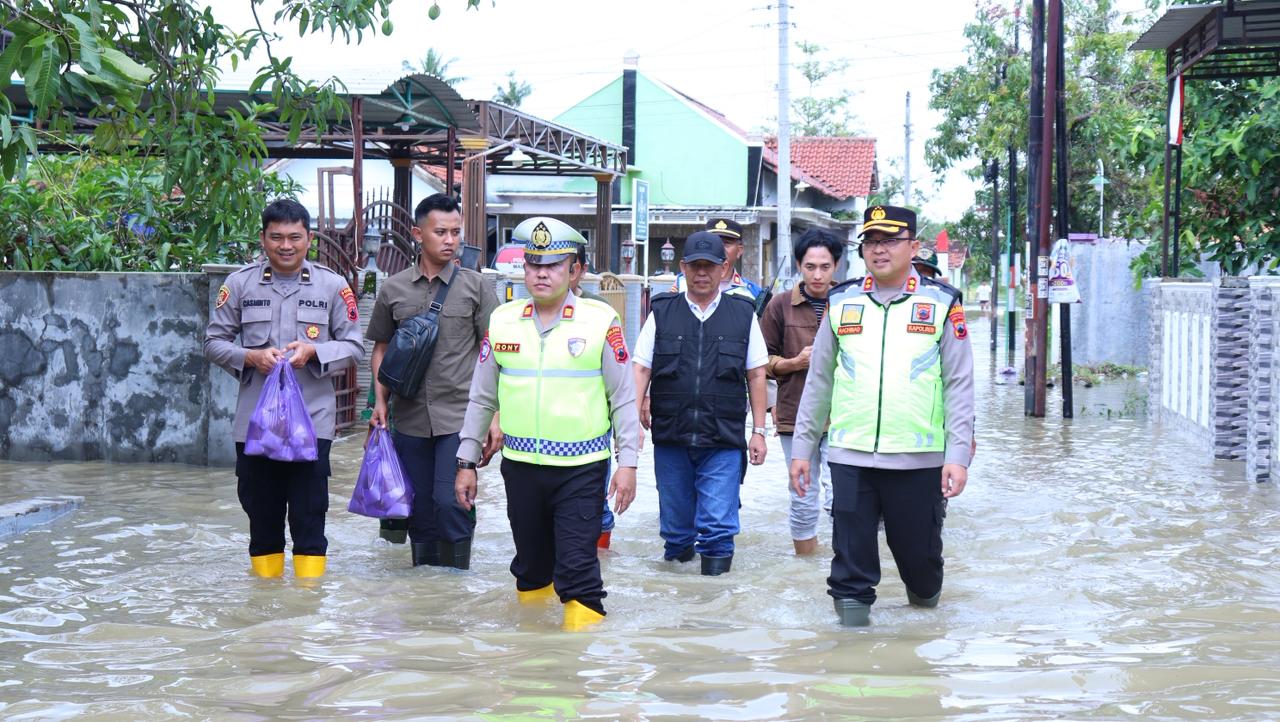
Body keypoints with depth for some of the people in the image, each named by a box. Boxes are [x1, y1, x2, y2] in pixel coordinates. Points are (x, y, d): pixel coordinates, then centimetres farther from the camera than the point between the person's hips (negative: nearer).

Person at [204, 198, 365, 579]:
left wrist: (313, 351, -13)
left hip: (312, 420, -1)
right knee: (261, 513, 9)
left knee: (309, 515, -3)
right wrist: (250, 357, -11)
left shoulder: (332, 285, 4)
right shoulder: (240, 283, 5)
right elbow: (214, 341, 8)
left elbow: (354, 347, 6)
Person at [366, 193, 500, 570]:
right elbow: (381, 349, 15)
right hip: (409, 419, 3)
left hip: (459, 417, -3)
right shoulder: (393, 289, 7)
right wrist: (380, 402, 3)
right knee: (419, 511, 9)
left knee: (451, 503, -10)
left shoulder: (474, 286, 2)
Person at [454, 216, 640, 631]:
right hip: (520, 466, 4)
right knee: (530, 565, 17)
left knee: (577, 568, -6)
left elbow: (623, 399, -1)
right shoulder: (502, 321, 5)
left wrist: (627, 463, -5)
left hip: (581, 469, -4)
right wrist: (467, 461, 11)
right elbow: (481, 399, 12)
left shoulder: (601, 321, -4)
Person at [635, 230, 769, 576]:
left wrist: (759, 431, 6)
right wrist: (634, 418, -8)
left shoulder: (743, 314, 6)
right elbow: (641, 369, 5)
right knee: (674, 518, 12)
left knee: (718, 522, -8)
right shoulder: (662, 312, 7)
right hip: (669, 436, 2)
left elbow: (756, 375, 9)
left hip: (723, 441, -1)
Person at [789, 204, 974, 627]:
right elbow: (818, 383, 13)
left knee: (919, 548, 11)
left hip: (919, 459, -1)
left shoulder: (942, 305, 4)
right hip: (850, 455, 1)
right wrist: (802, 449, 10)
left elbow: (960, 386, 2)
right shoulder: (842, 304, 10)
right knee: (852, 551, 0)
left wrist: (958, 455, -7)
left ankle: (924, 593, 40)